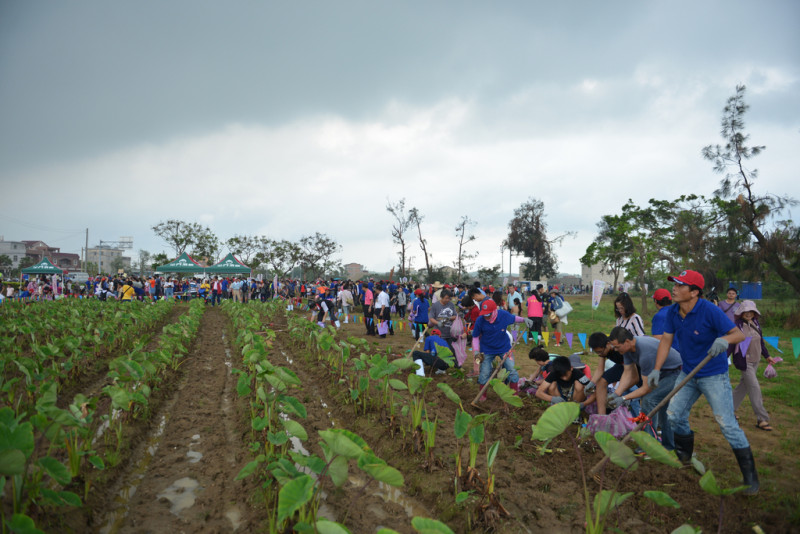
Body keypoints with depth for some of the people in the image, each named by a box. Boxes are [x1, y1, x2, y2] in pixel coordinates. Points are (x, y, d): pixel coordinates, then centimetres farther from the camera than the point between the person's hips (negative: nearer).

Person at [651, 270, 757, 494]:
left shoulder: (710, 311, -23)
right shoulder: (673, 311, -5)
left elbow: (739, 334, -20)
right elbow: (666, 340, 1)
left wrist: (724, 340, -43)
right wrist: (657, 370, -5)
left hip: (714, 376, -6)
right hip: (688, 373, 6)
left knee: (727, 423, -7)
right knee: (674, 415, 9)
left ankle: (750, 475, 7)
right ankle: (684, 457, 32)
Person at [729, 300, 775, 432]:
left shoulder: (756, 324, 5)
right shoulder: (737, 326, -14)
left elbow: (761, 341, 18)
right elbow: (730, 344, -12)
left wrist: (767, 356, 22)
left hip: (755, 361, 7)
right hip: (744, 361, -7)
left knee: (743, 386, 13)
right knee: (755, 389, -6)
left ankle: (730, 409, 26)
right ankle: (761, 419, 0)